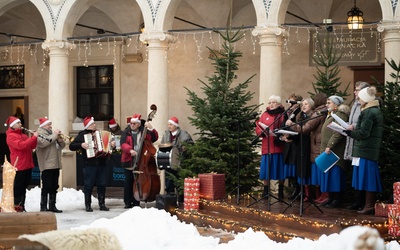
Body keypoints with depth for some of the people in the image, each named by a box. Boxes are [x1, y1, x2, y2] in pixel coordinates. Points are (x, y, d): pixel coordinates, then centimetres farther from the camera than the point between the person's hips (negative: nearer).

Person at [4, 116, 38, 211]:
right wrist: (34, 137, -20)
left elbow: (32, 146, 16)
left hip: (27, 165, 8)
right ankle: (16, 207, -2)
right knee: (18, 188, -5)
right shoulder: (11, 136, -8)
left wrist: (35, 137, -2)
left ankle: (21, 207, 19)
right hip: (19, 166, -8)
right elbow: (21, 145, -23)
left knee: (24, 187, 12)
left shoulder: (22, 135, 19)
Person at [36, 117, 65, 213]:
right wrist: (54, 135, -16)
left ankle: (52, 206, 16)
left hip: (55, 165, 8)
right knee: (46, 187, -8)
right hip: (46, 165, -8)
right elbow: (43, 142, -24)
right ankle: (43, 207, -4)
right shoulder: (40, 133, -2)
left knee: (54, 187, 10)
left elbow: (62, 146, 20)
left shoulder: (52, 133, 21)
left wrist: (60, 139, -2)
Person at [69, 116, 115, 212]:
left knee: (102, 184, 5)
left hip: (102, 163, 4)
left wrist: (112, 144, 4)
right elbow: (71, 146, -2)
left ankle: (102, 204, 12)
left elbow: (108, 141, 26)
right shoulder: (82, 135, 2)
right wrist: (81, 145, -18)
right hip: (89, 164, -4)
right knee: (88, 184, -2)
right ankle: (88, 205, 6)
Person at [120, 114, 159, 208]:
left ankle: (136, 202, 12)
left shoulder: (144, 132, 6)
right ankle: (128, 202, 11)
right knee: (128, 181, 4)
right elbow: (123, 144, -9)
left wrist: (151, 129, -16)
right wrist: (130, 150, -27)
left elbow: (154, 138, -2)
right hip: (129, 161, 0)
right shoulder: (126, 132, 4)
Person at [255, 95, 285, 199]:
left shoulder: (283, 114, 4)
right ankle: (265, 191, 8)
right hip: (267, 147, 2)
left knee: (280, 170, 2)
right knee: (266, 169, 1)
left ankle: (280, 191, 13)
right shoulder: (264, 115, 13)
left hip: (279, 146, -2)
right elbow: (257, 129, 9)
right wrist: (263, 131, -11)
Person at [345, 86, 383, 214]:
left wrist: (349, 131, -5)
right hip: (373, 150, 10)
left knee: (367, 178, -7)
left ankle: (369, 206, -5)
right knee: (371, 178, 11)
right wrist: (355, 129, 10)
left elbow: (363, 133, -18)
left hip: (365, 151, -10)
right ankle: (372, 204, 15)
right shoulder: (377, 111, 16)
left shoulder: (368, 113, -15)